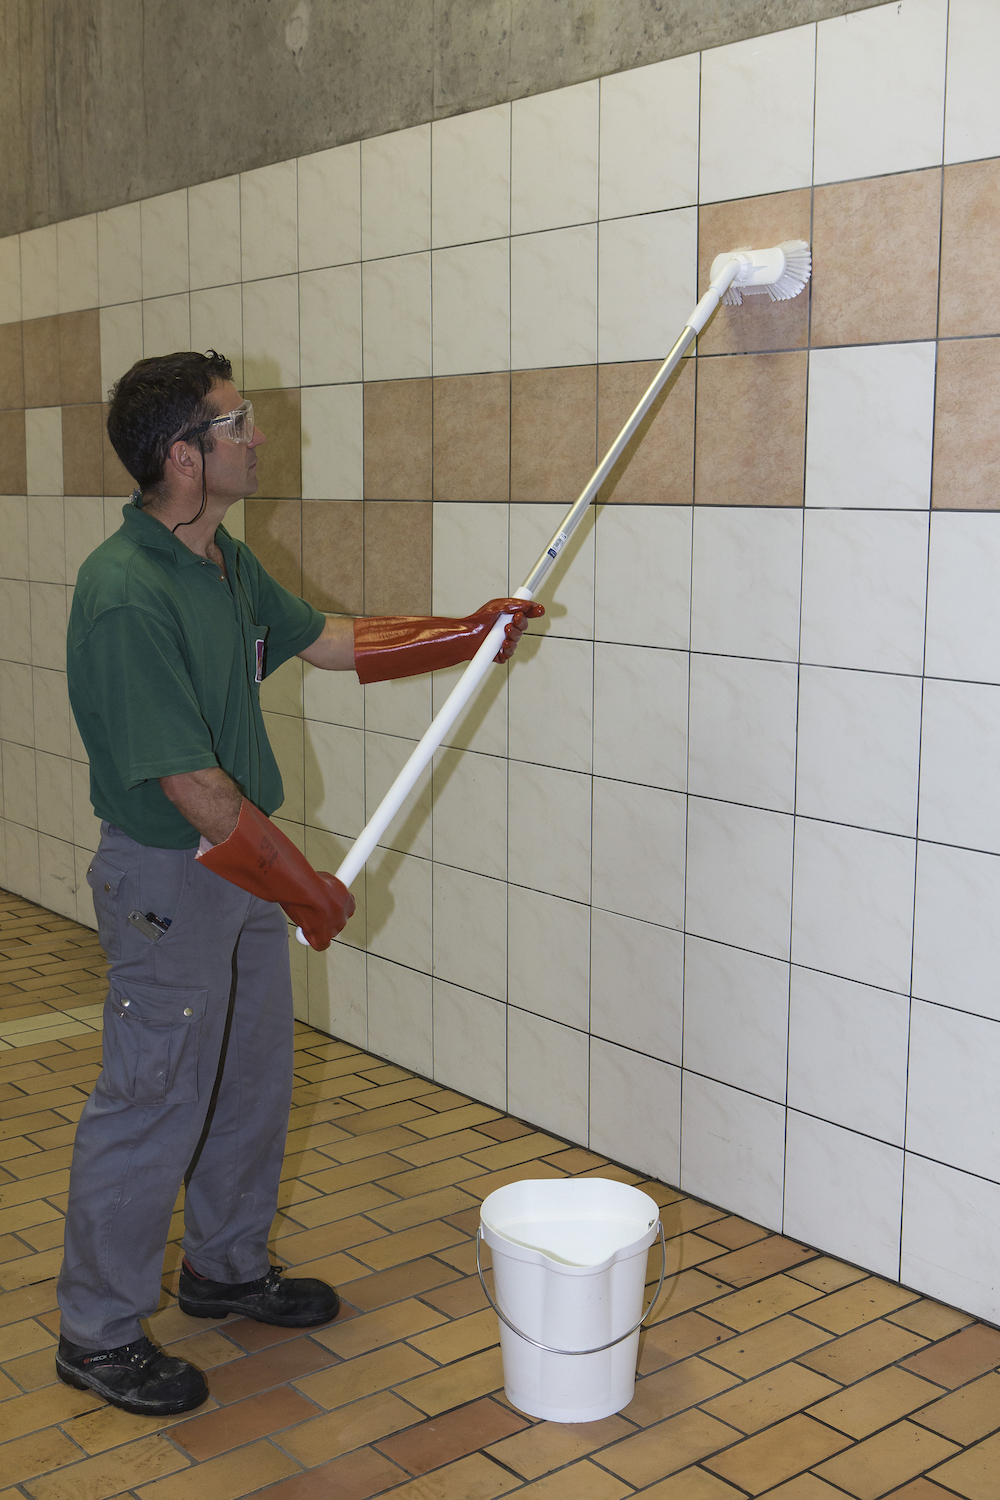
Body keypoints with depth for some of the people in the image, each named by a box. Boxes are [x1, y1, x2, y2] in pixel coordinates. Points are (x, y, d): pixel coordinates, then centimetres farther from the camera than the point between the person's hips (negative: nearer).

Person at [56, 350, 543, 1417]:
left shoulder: (224, 562, 5)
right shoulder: (124, 595, -26)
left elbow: (332, 641, 18)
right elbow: (187, 782, -25)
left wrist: (470, 634, 14)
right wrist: (301, 883, -17)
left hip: (247, 865, 9)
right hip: (166, 878, -9)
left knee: (254, 1081, 20)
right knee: (152, 1102, 3)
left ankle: (226, 1266, 40)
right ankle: (97, 1332, 21)